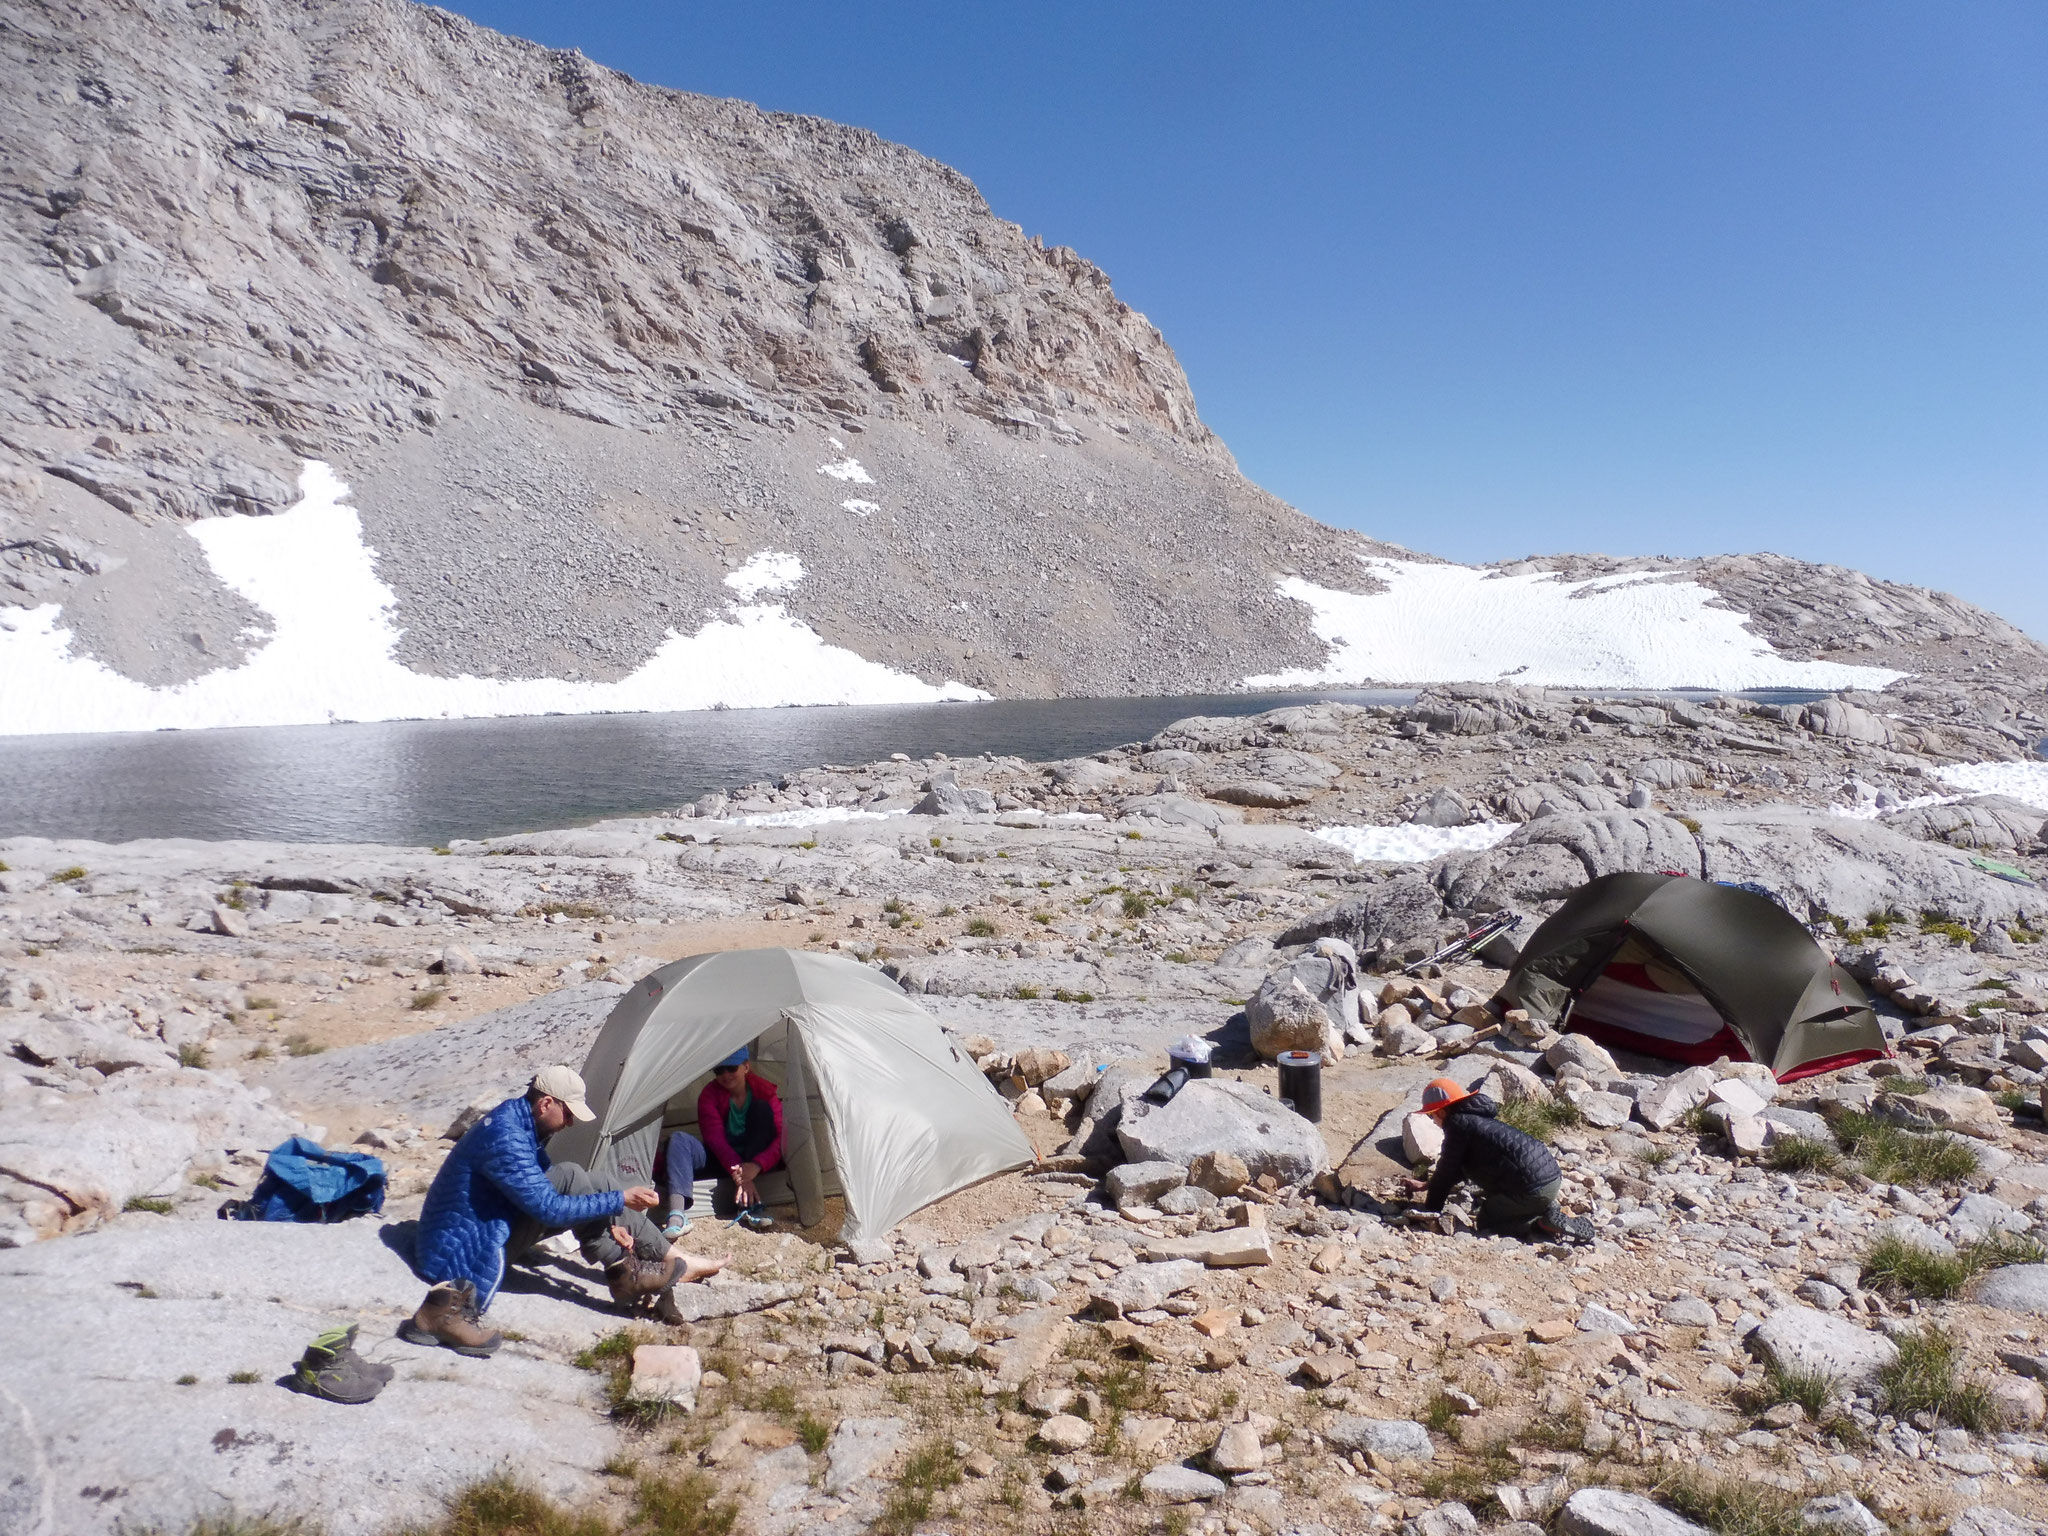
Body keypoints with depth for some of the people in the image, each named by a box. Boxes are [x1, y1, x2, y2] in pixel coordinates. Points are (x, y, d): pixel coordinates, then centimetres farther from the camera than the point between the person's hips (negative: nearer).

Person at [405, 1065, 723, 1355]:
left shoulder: (517, 1119, 2)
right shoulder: (506, 1137, -28)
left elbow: (548, 1192, 10)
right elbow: (550, 1209, -27)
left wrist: (608, 1223, -1)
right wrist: (619, 1200, -18)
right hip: (464, 1246, -10)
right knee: (567, 1178, -23)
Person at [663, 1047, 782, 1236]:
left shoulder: (764, 1091, -10)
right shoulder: (709, 1095, -10)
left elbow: (781, 1136, -20)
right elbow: (715, 1139, -23)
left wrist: (757, 1165, -38)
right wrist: (738, 1174, -38)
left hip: (751, 1161, 0)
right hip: (721, 1159, 0)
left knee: (762, 1108, -24)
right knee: (679, 1139, -26)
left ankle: (747, 1205, -32)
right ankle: (677, 1216, -48)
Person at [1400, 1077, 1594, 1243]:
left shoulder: (1458, 1123, -6)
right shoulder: (1476, 1118, 22)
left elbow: (1447, 1172, -3)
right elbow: (1458, 1167, 33)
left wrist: (1429, 1211, 7)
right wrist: (1426, 1185, 39)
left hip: (1533, 1186, -9)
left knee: (1486, 1222, 8)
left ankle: (1546, 1225, -7)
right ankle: (1549, 1212, 8)